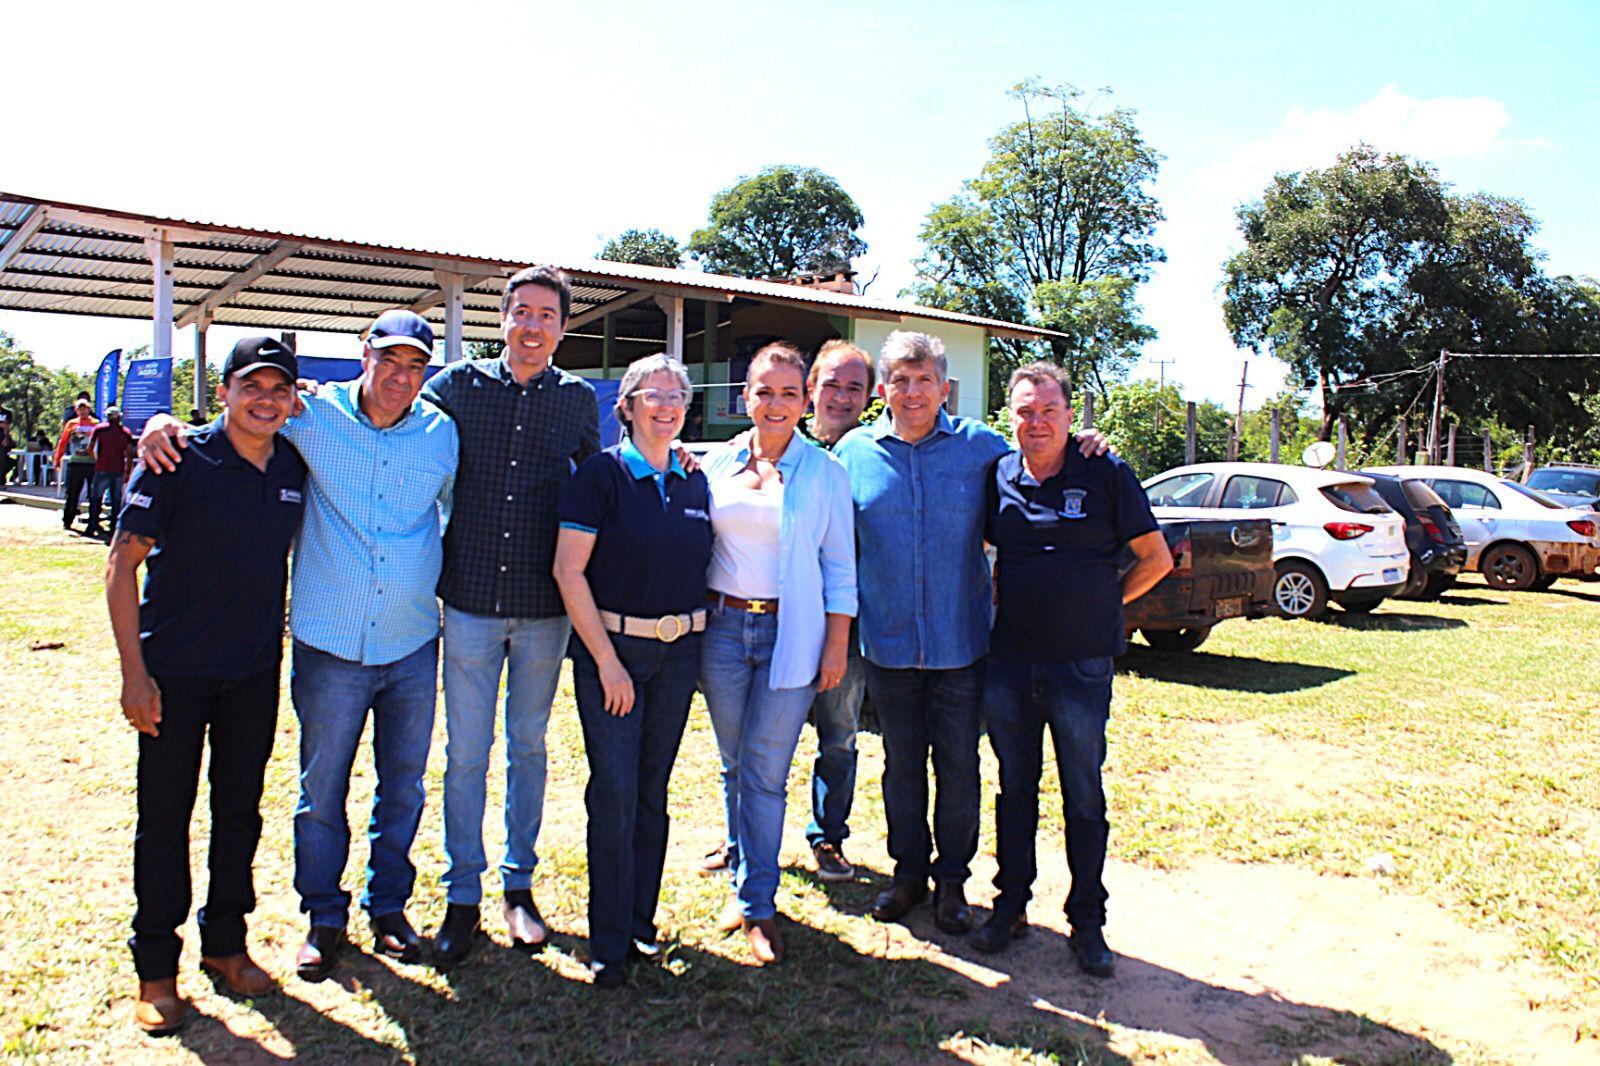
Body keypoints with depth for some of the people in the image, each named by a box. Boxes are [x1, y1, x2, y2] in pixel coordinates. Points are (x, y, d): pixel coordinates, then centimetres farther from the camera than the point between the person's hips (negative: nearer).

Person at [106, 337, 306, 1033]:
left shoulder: (295, 468, 2)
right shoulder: (179, 461, -12)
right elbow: (121, 565, -10)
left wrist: (276, 648, 12)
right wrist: (134, 673, -14)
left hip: (256, 672, 4)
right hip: (174, 670, -4)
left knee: (240, 810, 13)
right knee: (164, 814, 6)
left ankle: (225, 943, 30)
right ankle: (156, 967, 21)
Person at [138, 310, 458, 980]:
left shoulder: (442, 433, 2)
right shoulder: (312, 415, -4)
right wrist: (166, 423, -12)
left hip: (413, 646, 2)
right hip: (330, 645, -2)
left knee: (403, 785, 14)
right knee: (321, 788, 8)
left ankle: (388, 908, 33)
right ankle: (324, 918, 28)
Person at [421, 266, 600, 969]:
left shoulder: (579, 399, 4)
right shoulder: (459, 385, 2)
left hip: (544, 607, 1)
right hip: (470, 599, -1)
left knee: (528, 745, 13)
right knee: (466, 752, 5)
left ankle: (519, 885, 28)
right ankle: (462, 897, 19)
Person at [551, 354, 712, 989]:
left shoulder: (694, 483, 8)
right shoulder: (601, 475, -7)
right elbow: (569, 570, -12)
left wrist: (699, 637, 4)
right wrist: (608, 661, -14)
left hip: (679, 651, 5)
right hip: (611, 647, -4)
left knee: (653, 792, 13)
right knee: (614, 793, -3)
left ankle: (641, 920, 28)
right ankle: (609, 944, 11)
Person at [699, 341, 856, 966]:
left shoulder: (825, 473, 0)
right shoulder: (718, 463, 7)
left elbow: (839, 565, 1)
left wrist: (837, 644, -2)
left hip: (790, 634, -3)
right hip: (723, 627, 3)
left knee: (765, 771, -1)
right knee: (734, 765, 12)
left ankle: (757, 903, 11)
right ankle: (745, 875, 29)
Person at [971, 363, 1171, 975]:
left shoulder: (1106, 475, -6)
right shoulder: (998, 476, 2)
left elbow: (1156, 559, 1)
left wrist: (1102, 604, 3)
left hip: (1081, 666, -2)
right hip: (1008, 663, 3)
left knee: (1084, 797, 8)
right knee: (1015, 788, 14)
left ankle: (1087, 922, 21)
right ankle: (1010, 905, 27)